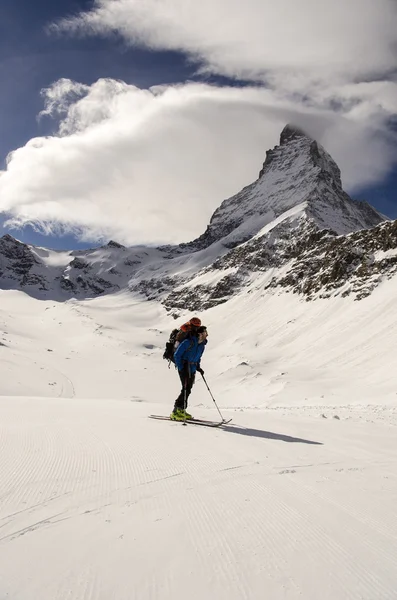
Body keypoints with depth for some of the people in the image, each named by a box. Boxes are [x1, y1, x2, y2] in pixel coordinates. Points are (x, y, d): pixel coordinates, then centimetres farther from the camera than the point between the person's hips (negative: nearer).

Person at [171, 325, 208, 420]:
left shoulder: (202, 345, 6)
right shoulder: (189, 342, -18)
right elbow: (177, 355, -14)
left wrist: (198, 367, 10)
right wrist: (181, 368, -18)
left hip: (192, 369, 8)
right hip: (184, 367, -8)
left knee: (188, 390, 9)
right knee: (185, 389, -14)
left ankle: (181, 410, 20)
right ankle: (176, 412, -7)